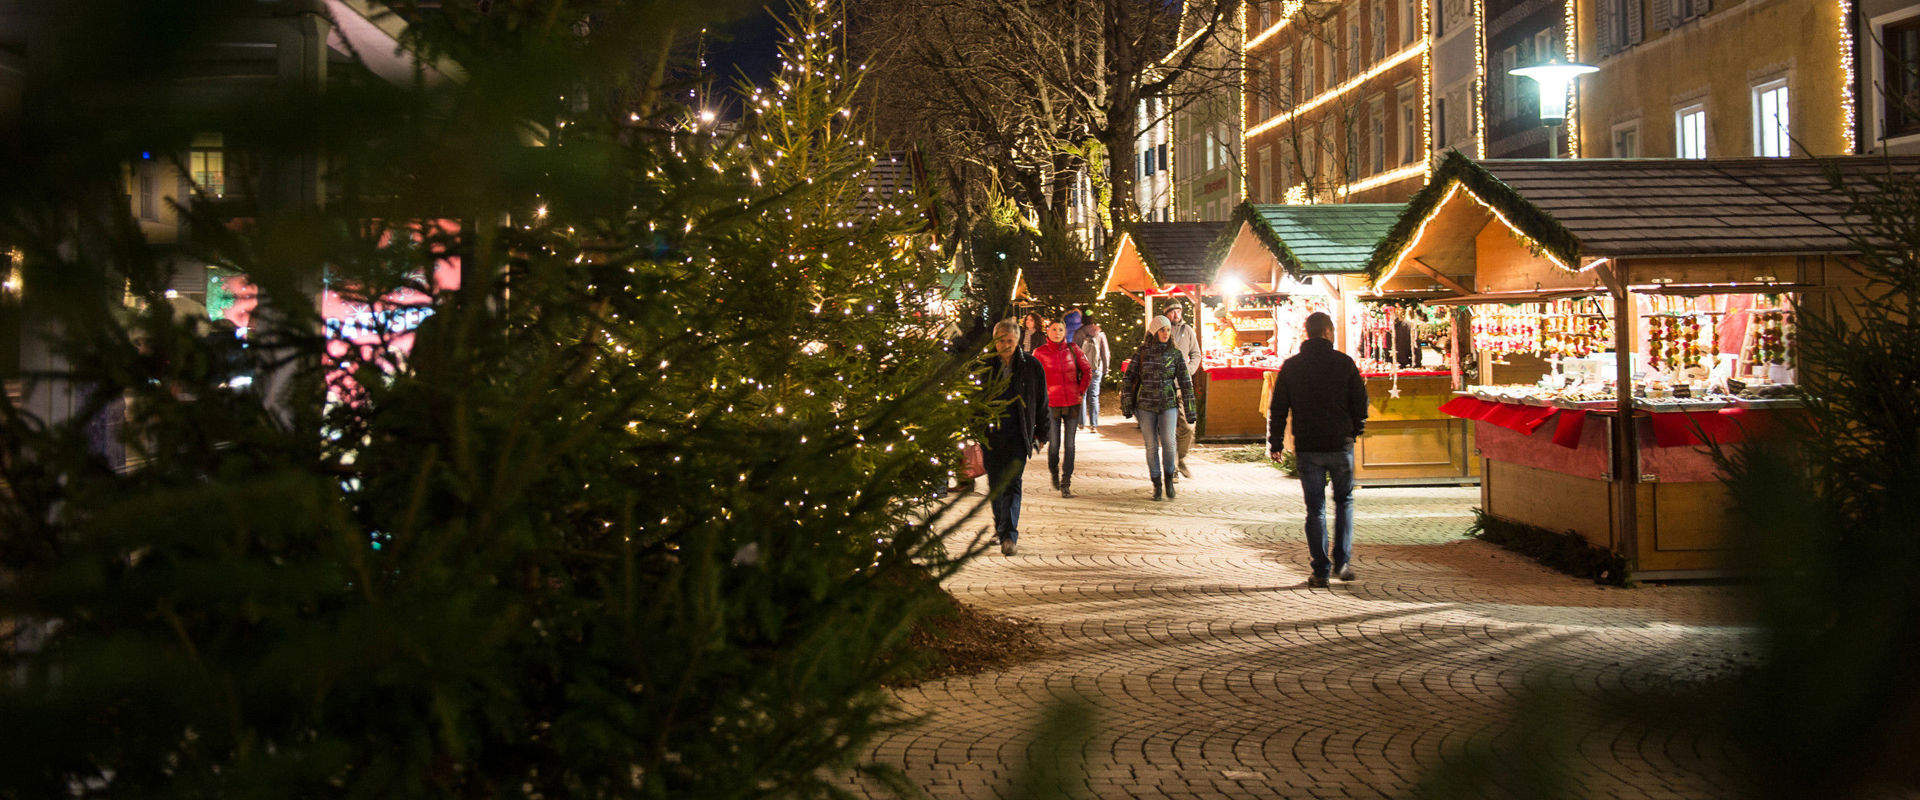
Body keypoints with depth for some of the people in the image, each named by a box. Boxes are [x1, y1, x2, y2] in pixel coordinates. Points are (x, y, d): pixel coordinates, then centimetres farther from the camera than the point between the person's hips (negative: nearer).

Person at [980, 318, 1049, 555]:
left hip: (1017, 434, -2)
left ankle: (1009, 536, -13)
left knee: (1012, 482, -11)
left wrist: (1040, 434, 6)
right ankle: (1000, 522, 33)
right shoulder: (985, 366, 5)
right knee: (995, 482, 10)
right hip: (990, 433, 2)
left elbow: (1042, 403, 7)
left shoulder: (1032, 366, 1)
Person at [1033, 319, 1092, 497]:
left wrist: (1081, 392, 6)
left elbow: (1087, 371, 11)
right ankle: (1054, 472, 29)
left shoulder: (1072, 349, 2)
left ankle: (1066, 483, 10)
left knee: (1069, 444, 2)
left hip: (1072, 403, 1)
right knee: (1054, 444, -1)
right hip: (1051, 404, -1)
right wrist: (1041, 396, 0)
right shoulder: (1040, 353, -2)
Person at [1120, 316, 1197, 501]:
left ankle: (1169, 477, 5)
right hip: (1145, 405, 0)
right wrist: (1127, 406, 1)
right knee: (1151, 446, 1)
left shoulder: (1175, 354, 3)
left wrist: (1190, 411, 4)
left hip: (1168, 404, 0)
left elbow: (1185, 382, 6)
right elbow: (1130, 378, 4)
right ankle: (1157, 484, 13)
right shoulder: (1142, 352, 1)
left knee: (1168, 442, -16)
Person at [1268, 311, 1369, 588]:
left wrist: (1275, 442, 11)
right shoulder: (1344, 363, -4)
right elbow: (1360, 402, 0)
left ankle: (1320, 570, 3)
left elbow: (1277, 409, 2)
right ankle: (1342, 562, 11)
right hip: (1340, 444, -1)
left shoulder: (1291, 366, 2)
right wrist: (1356, 430, 17)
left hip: (1307, 448, 1)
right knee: (1344, 501, 17)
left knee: (1315, 508, 5)